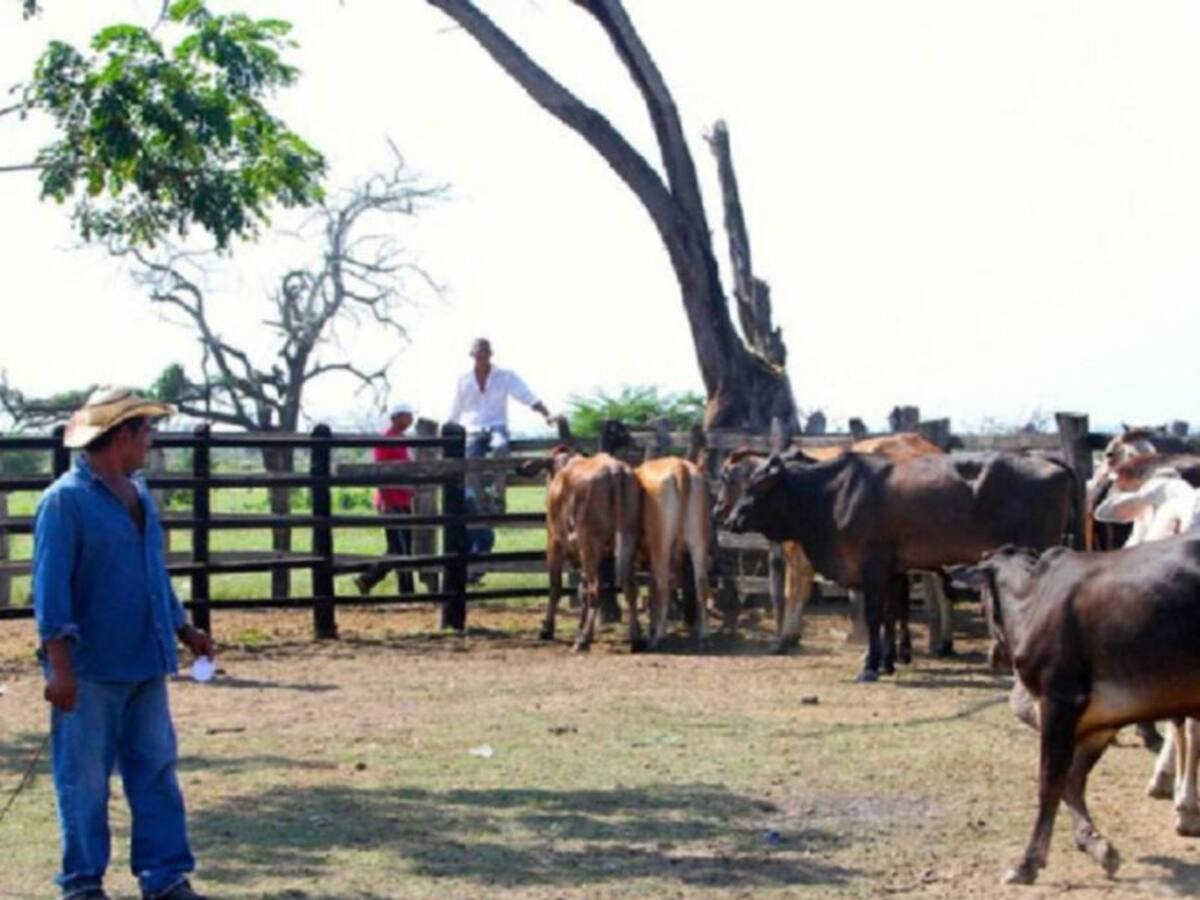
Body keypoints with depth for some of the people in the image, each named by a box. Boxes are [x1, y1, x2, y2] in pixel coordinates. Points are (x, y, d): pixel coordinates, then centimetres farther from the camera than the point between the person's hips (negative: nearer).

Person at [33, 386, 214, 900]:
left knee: (156, 770, 9)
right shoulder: (66, 500, -13)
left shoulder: (137, 492, 13)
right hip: (90, 671, -8)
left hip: (144, 664, 8)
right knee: (84, 780, 2)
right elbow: (51, 587, -16)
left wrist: (183, 629, 24)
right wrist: (60, 665, -21)